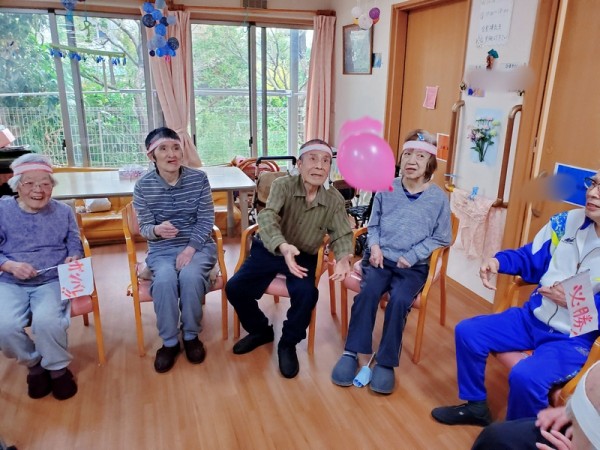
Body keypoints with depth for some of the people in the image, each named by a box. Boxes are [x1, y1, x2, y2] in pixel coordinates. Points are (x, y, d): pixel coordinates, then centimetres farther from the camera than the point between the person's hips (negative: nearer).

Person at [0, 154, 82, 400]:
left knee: (46, 320, -29)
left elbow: (75, 247, 8)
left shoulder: (63, 211, 6)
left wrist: (73, 259, -15)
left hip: (53, 281, -1)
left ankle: (58, 368, 3)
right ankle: (34, 364, 8)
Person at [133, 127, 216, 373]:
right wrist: (157, 230, -28)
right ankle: (169, 342, -6)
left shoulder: (199, 178, -7)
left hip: (198, 245, 0)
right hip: (161, 249, 0)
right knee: (164, 280, -30)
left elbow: (206, 220, -5)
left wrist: (190, 249, -18)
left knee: (190, 276, -31)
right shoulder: (143, 186, -6)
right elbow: (144, 228, -3)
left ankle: (191, 336, -4)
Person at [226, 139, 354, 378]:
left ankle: (288, 344, 1)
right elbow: (268, 217, -32)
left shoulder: (335, 200, -10)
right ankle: (260, 330, 17)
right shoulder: (282, 185, -17)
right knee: (235, 287, -14)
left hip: (304, 256, 0)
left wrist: (343, 257, -35)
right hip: (269, 250, 0)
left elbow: (342, 235, -9)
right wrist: (283, 246, -54)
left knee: (306, 293, -28)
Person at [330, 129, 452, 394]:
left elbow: (441, 238, 2)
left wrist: (411, 256, -9)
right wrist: (374, 246, -7)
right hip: (381, 257, 1)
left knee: (399, 300, -28)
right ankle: (351, 353, -15)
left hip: (413, 266, -1)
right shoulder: (386, 188, 6)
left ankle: (386, 362, -13)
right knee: (367, 292, -26)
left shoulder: (438, 198, 0)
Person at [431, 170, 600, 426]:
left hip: (575, 338, -6)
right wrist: (498, 261, -10)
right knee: (467, 331, 0)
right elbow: (531, 258, 9)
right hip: (533, 317, 6)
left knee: (526, 376, -31)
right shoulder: (568, 221, 0)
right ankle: (476, 406, 19)